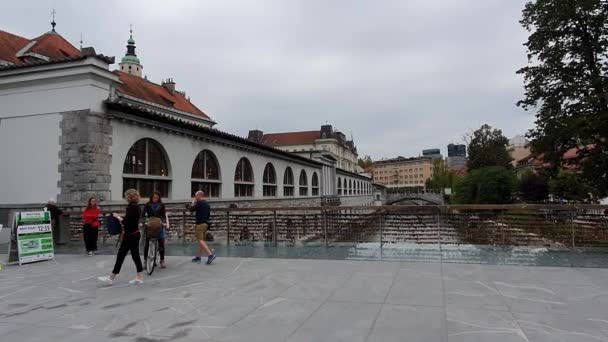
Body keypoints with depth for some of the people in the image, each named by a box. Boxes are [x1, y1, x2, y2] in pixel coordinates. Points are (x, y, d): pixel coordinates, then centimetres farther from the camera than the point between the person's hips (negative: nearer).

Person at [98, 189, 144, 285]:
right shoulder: (137, 207, 12)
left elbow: (125, 222, -20)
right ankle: (139, 278, 13)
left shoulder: (131, 207, -17)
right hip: (136, 234, 9)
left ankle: (111, 278, 7)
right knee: (135, 256, 11)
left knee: (121, 255, -1)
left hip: (130, 235, -9)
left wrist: (118, 217, -6)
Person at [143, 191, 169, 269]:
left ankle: (162, 261, 7)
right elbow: (143, 214, -1)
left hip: (159, 225, 0)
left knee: (161, 243, 0)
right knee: (147, 243, 0)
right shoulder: (148, 205, 4)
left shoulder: (161, 205, 6)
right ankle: (145, 260, 10)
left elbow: (164, 215, 4)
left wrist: (166, 224, -11)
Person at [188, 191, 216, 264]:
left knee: (200, 240, -11)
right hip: (205, 223, 9)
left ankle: (210, 254, -25)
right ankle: (198, 256, 24)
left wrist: (193, 203, 10)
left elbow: (191, 209, -4)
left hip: (199, 224, -9)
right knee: (201, 240, 15)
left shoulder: (199, 203, -11)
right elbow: (209, 214, 18)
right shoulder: (207, 204, 14)